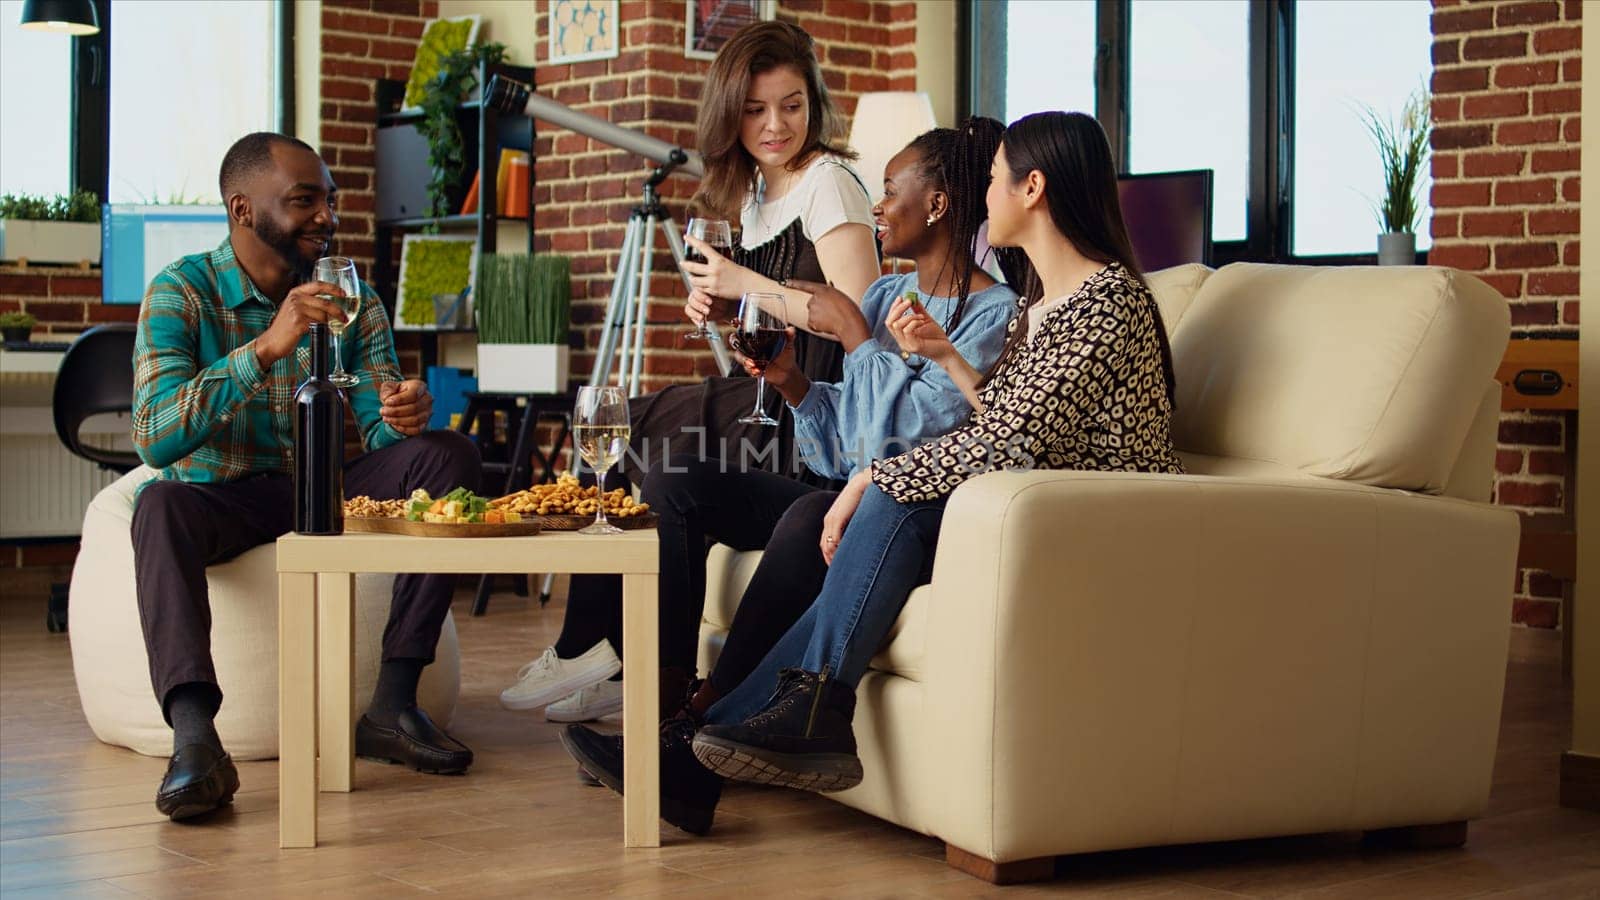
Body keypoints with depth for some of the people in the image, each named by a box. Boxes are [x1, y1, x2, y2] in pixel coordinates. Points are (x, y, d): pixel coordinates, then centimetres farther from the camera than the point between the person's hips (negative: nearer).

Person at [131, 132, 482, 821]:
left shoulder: (354, 301, 5)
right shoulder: (181, 293, -10)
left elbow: (378, 430, -1)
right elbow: (154, 439, -24)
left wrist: (405, 417, -28)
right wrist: (266, 346, -35)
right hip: (221, 498, -4)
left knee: (450, 455, -18)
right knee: (161, 505, -36)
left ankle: (393, 705, -25)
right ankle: (194, 737, -50)